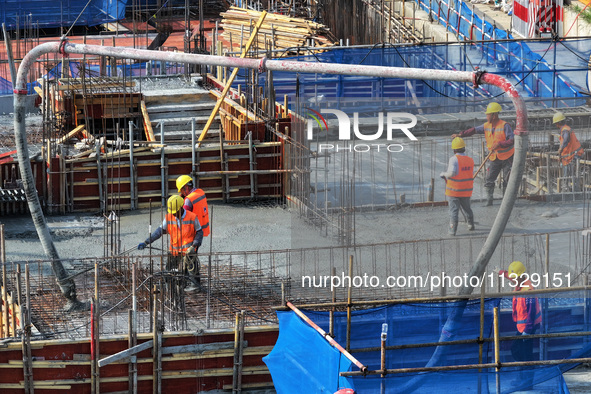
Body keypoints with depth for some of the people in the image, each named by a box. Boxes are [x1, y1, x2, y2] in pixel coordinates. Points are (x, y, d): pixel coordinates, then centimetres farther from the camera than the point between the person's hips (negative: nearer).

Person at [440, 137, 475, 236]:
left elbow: (452, 173, -30)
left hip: (454, 190, -5)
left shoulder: (454, 159, -18)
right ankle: (471, 225, 36)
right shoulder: (470, 160, -1)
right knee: (467, 208, 23)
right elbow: (471, 174, 7)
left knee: (454, 210, 3)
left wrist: (444, 174, -11)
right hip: (466, 190, 5)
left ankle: (453, 229, 2)